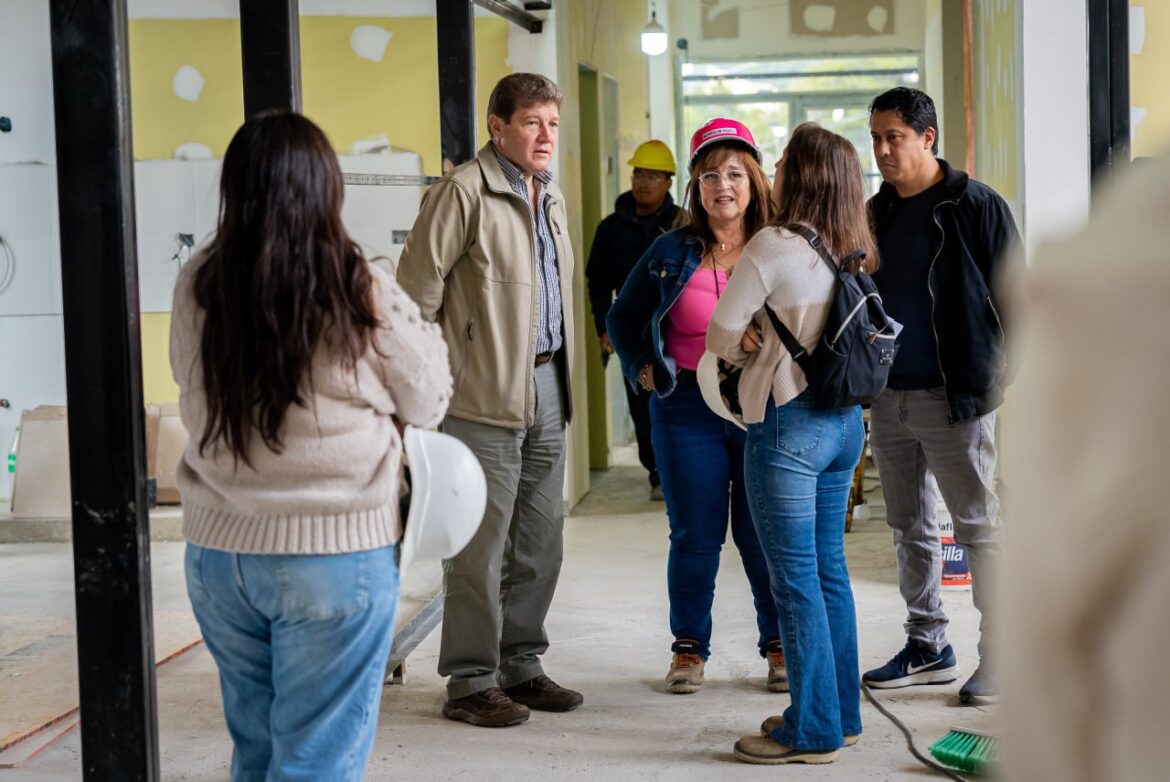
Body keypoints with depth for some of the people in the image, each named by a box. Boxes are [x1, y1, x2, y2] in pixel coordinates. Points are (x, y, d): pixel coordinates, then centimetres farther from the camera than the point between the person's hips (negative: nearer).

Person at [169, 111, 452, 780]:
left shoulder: (199, 286, -5)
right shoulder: (359, 291, -13)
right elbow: (427, 401, 1)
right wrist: (417, 327, 17)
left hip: (218, 549, 4)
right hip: (337, 550, -4)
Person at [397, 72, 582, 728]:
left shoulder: (551, 198, 16)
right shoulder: (464, 192, -11)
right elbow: (418, 287, -12)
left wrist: (560, 372, 18)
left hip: (546, 389, 8)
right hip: (486, 396, -8)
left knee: (540, 544, 13)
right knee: (481, 545, -3)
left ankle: (520, 667, 25)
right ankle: (472, 682, 6)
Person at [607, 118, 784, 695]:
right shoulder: (671, 253, 5)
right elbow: (622, 318, 17)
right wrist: (643, 369, 5)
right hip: (688, 410, 1)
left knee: (765, 536, 4)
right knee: (694, 537, 6)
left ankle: (780, 646, 20)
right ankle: (688, 649, 19)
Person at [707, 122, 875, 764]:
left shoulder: (775, 246, -15)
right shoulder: (851, 251, 7)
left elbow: (722, 335, -12)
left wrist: (751, 350, 9)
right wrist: (774, 345, 6)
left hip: (788, 421, -8)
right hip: (843, 420, 8)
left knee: (795, 577, -2)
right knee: (828, 569, 15)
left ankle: (812, 731, 3)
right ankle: (840, 711, 24)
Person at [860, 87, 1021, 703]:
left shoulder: (976, 207, -7)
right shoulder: (875, 214, 11)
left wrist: (990, 378, -11)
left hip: (952, 398, -6)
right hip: (887, 399, 7)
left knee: (978, 526, -2)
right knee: (909, 527, 13)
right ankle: (928, 647, 23)